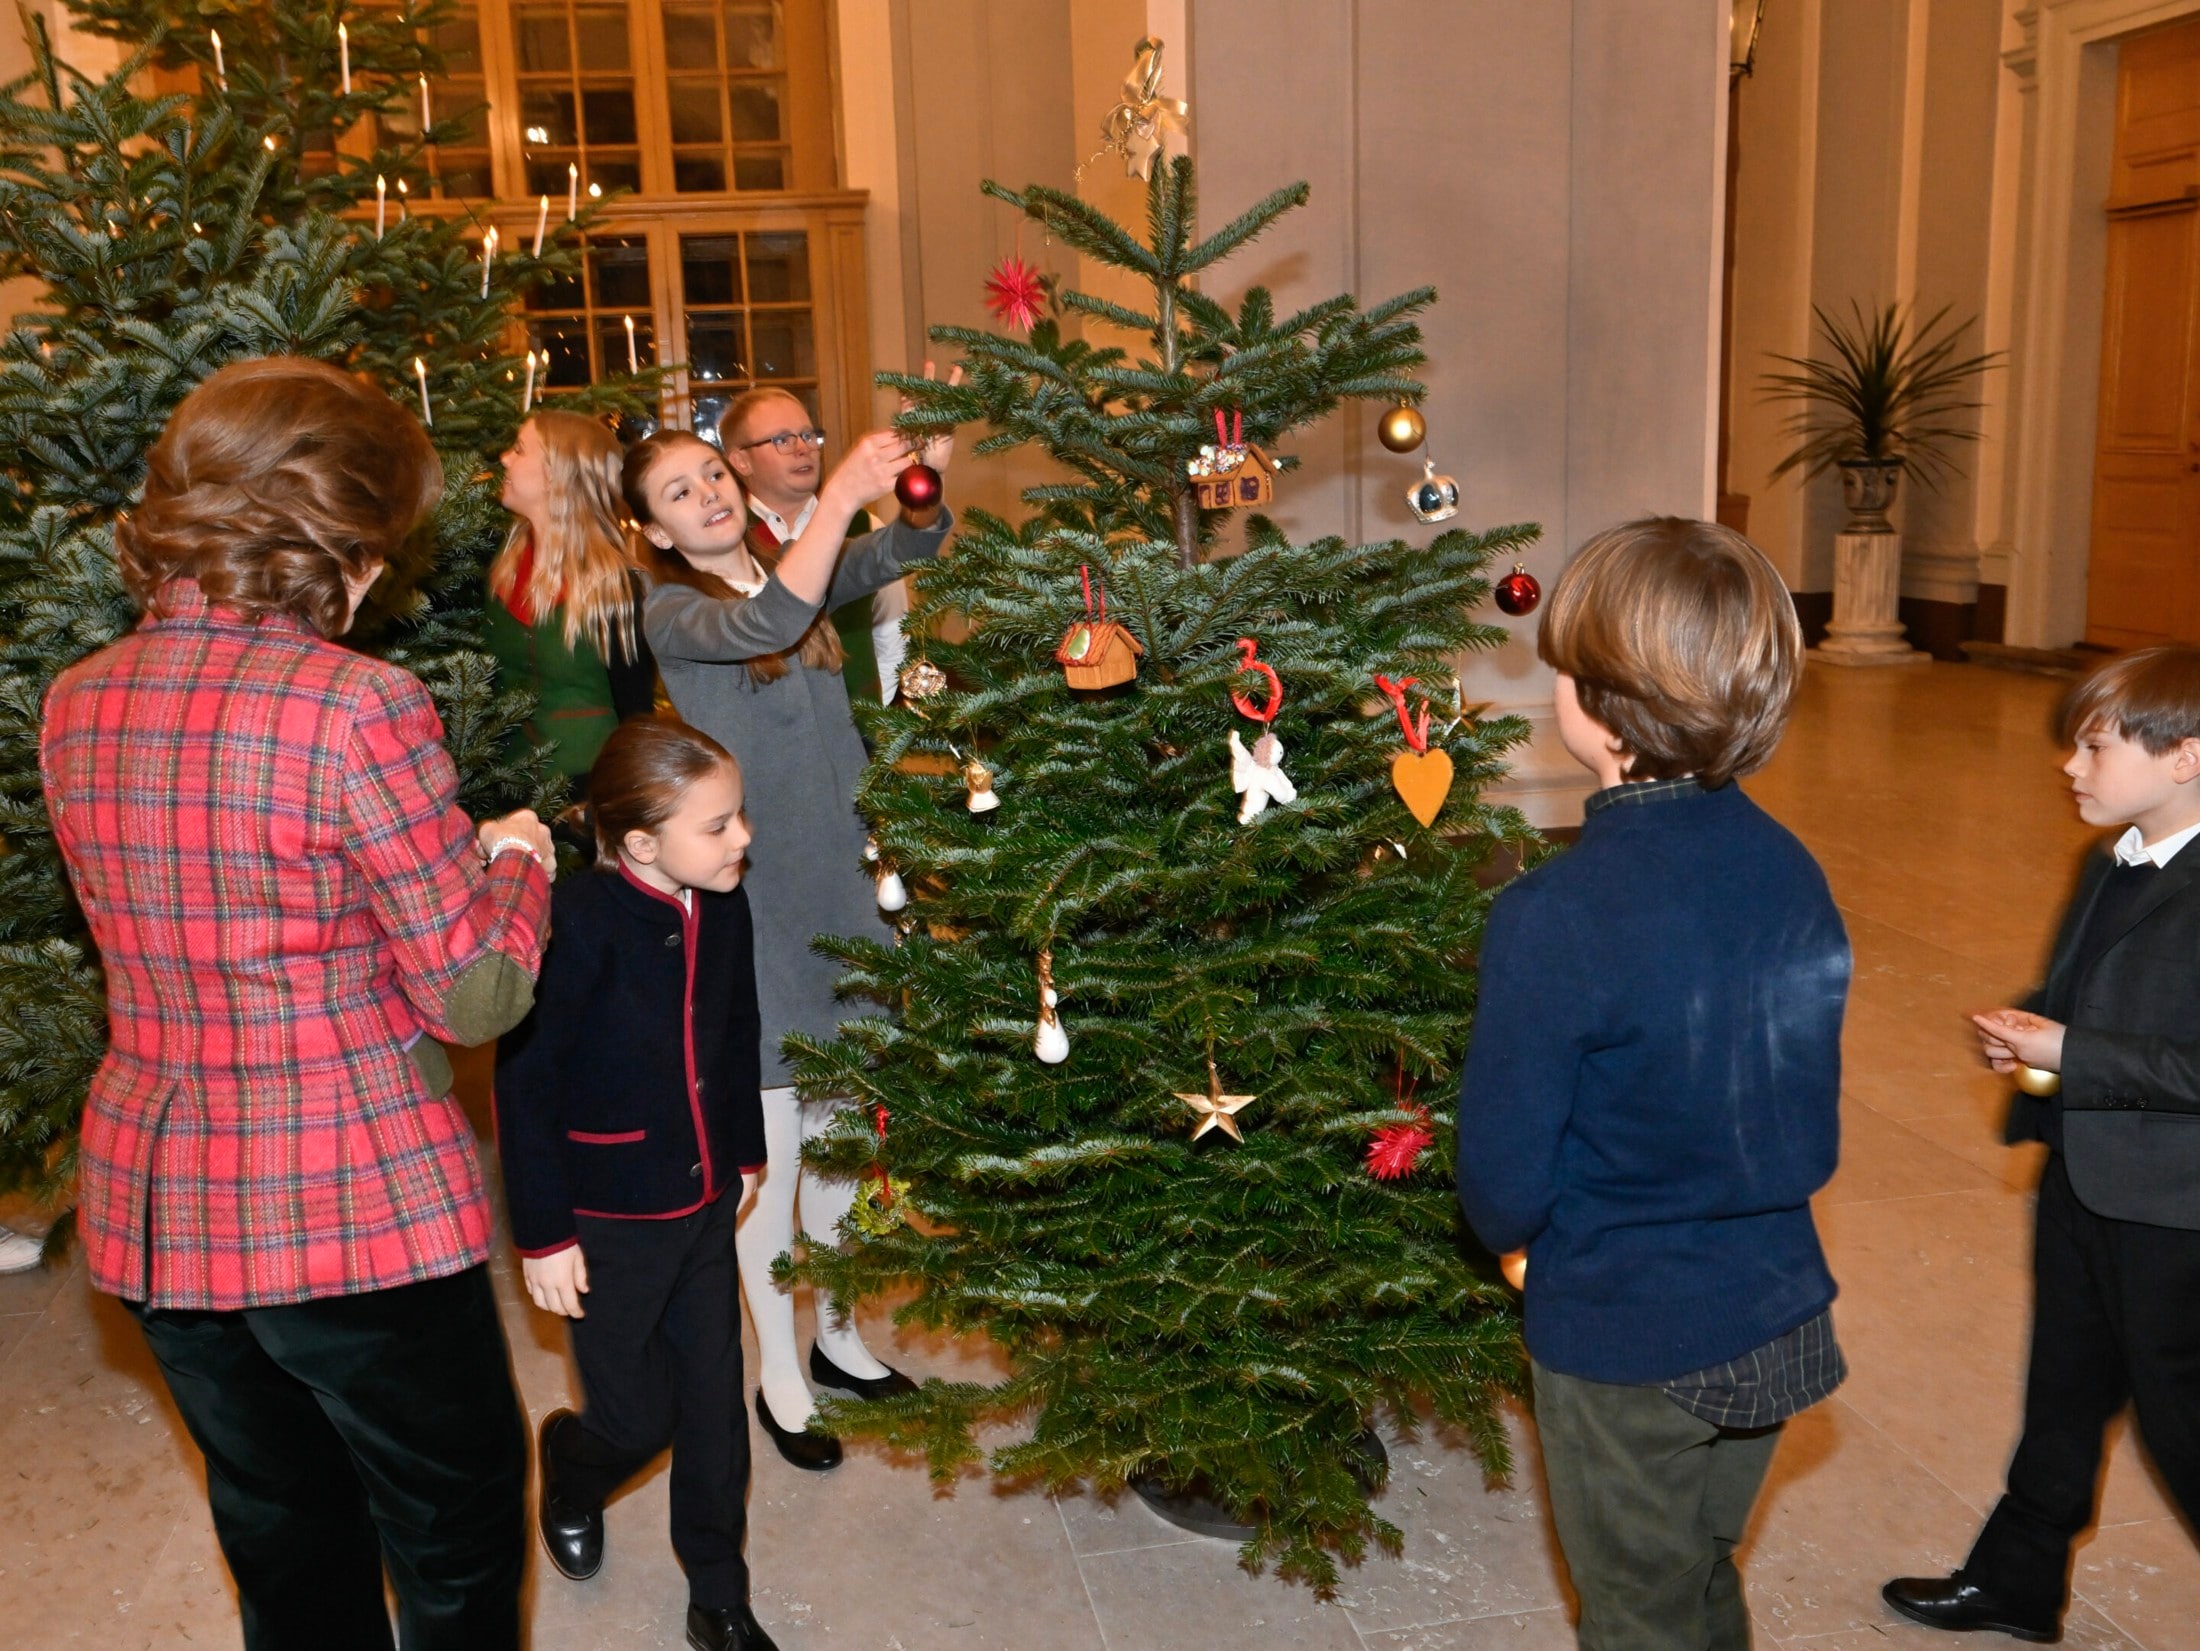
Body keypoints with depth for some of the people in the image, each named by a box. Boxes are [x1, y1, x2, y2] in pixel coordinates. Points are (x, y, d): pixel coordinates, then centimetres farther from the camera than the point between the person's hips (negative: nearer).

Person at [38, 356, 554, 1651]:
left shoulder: (78, 704, 2)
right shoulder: (360, 707, -20)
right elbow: (476, 997, -16)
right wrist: (515, 861, 3)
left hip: (155, 1209, 7)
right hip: (356, 1208, -6)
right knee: (459, 1538, 16)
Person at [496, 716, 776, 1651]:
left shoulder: (722, 908, -5)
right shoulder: (582, 920, -24)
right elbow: (525, 1081, -19)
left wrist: (743, 1152, 18)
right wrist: (543, 1233, -14)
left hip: (706, 1202, 5)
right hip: (608, 1221, -5)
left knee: (715, 1406, 13)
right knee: (638, 1417, 8)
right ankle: (567, 1473, 44)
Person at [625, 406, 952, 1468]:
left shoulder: (803, 572, 8)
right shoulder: (672, 611, -9)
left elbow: (906, 548, -1)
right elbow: (763, 628, -29)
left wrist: (923, 477, -21)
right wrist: (840, 495, -34)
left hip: (842, 883, 6)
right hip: (754, 905, -6)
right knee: (770, 1149, 4)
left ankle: (836, 1337, 34)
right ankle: (778, 1374, 21)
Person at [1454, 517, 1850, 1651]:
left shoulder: (1552, 919, -28)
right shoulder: (1793, 873, -8)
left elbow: (1503, 1185, -20)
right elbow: (1810, 1121, 4)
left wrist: (1515, 1234, 2)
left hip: (1624, 1347, -6)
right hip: (1777, 1322, 6)